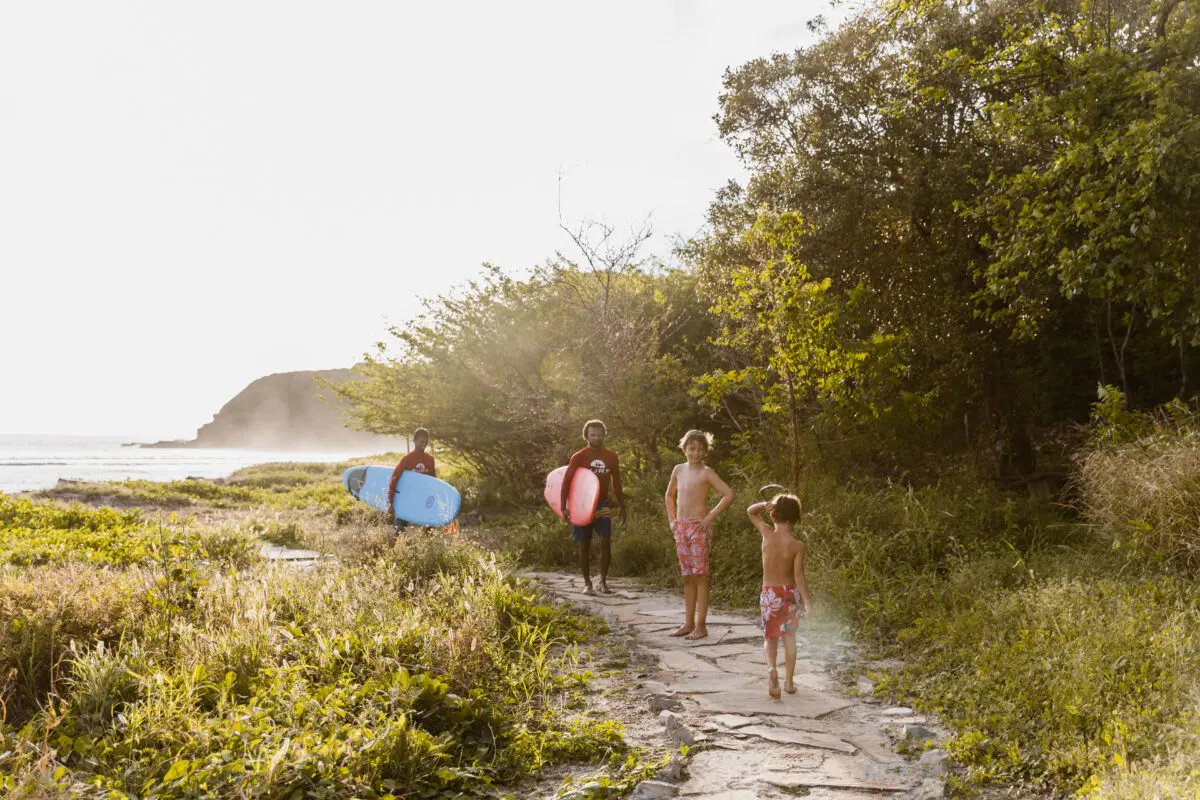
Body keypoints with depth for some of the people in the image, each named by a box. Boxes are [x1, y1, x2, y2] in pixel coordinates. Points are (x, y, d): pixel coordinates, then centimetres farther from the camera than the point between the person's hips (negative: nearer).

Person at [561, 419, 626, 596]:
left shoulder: (611, 457, 4)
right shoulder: (578, 457, -5)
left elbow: (616, 483, 13)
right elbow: (566, 482, -6)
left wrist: (621, 506, 12)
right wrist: (563, 507, -13)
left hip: (602, 505, 2)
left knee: (605, 542, -10)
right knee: (584, 545, 3)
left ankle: (603, 581, 4)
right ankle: (587, 583, 13)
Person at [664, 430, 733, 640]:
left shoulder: (707, 473, -7)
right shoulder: (678, 470, 11)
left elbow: (729, 495, -16)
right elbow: (670, 495, 26)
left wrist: (711, 517, -16)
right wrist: (671, 519, 15)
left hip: (699, 528, -6)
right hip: (681, 528, 6)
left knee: (700, 576, -3)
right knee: (687, 577, 10)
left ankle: (701, 625, 2)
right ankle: (688, 623, 17)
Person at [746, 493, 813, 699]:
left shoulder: (767, 534, -10)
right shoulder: (798, 546, -14)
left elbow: (751, 511, 4)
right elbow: (799, 576, -16)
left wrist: (766, 504, -11)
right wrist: (808, 603, -11)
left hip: (769, 593, 0)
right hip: (791, 592, 0)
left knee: (770, 637, 12)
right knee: (789, 637, 15)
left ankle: (772, 668, -16)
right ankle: (790, 682, 21)